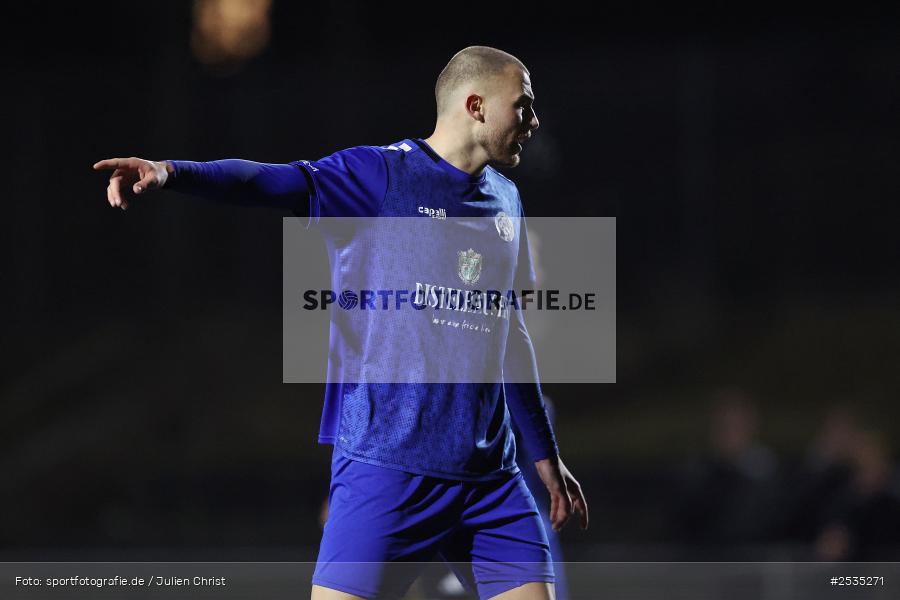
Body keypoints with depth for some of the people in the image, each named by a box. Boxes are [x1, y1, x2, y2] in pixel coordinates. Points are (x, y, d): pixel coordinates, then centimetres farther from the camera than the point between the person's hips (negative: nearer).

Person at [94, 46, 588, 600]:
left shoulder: (505, 200, 15)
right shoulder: (381, 174, -5)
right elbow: (279, 182, -22)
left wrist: (546, 454, 30)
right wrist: (171, 172, -40)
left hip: (490, 474, 6)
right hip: (387, 465, -6)